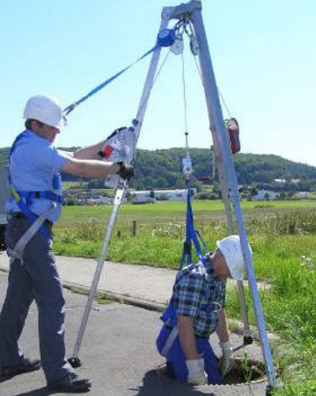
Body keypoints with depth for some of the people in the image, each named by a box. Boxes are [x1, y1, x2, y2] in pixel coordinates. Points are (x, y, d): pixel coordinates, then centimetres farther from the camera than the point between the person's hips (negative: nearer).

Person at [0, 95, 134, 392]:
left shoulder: (28, 147, 19)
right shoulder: (33, 146, -13)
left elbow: (75, 157, 23)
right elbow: (81, 169, -16)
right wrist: (118, 168, -4)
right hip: (31, 231, -11)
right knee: (52, 301, -10)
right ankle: (57, 374, -7)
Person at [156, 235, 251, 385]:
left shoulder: (219, 277, 3)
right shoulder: (195, 277, -28)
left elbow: (219, 312, 15)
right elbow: (184, 323, -30)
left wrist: (226, 347, 20)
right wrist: (194, 367, -28)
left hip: (201, 339, 9)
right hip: (178, 339, -9)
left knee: (215, 380, 9)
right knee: (198, 384, -21)